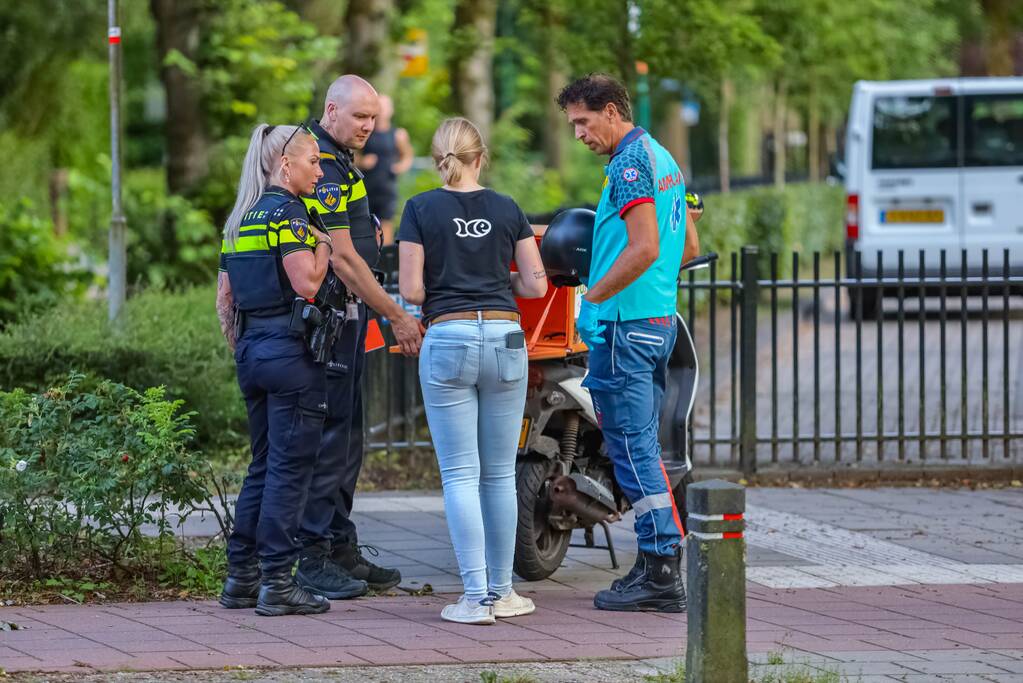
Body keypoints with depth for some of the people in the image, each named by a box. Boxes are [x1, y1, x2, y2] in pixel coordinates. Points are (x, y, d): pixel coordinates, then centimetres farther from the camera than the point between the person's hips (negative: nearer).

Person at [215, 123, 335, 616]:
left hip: (251, 350, 8)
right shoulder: (287, 211, -11)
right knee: (290, 467, -4)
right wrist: (324, 244, -6)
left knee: (263, 465, 15)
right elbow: (306, 282, -21)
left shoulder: (240, 218, 14)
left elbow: (225, 298, 17)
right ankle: (277, 583, -4)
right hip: (291, 349, -8)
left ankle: (240, 578, 15)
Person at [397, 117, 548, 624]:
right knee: (500, 473, 10)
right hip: (505, 339, 2)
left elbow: (411, 289, -5)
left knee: (460, 474, -1)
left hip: (447, 340, -2)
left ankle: (476, 597, -7)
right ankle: (501, 591, 14)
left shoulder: (420, 210, -1)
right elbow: (536, 285, 6)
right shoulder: (507, 210, 6)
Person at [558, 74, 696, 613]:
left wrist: (592, 300, -17)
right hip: (661, 318, 10)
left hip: (625, 323, -10)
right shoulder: (664, 158, 17)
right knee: (641, 445, 13)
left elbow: (645, 248, -23)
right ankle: (661, 563, 15)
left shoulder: (630, 164, -14)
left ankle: (661, 573, -8)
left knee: (632, 446, -7)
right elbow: (687, 245, 22)